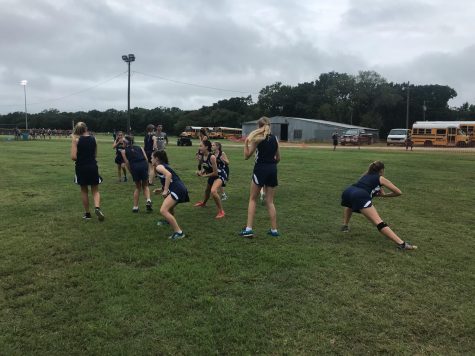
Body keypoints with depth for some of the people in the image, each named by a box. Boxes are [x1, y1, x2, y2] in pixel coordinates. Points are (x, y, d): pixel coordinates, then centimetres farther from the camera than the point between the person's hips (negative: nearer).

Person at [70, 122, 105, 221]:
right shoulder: (93, 139, 3)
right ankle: (97, 207, -17)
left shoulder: (76, 139, -6)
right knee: (95, 190, 9)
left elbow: (73, 157, -13)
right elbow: (95, 154, 9)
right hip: (93, 166, 2)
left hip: (81, 167, -1)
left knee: (84, 191, 14)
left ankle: (87, 213, 19)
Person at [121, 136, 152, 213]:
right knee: (145, 186, 19)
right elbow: (146, 158, 12)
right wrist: (146, 170, 15)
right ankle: (148, 200, -5)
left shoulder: (124, 151, 19)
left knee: (138, 187, 18)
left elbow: (127, 163, 6)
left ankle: (135, 207, 20)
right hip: (144, 165, 1)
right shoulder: (139, 147, 24)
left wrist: (131, 173, 11)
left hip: (134, 167, -1)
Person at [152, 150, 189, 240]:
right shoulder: (164, 165, 26)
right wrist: (162, 190, 24)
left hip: (177, 189, -10)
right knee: (168, 203, 38)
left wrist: (165, 190, -18)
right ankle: (169, 221, 60)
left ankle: (179, 232, -18)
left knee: (163, 210, -18)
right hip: (180, 188, 10)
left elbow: (168, 175, -21)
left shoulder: (159, 166, -1)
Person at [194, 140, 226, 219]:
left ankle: (221, 212, -18)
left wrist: (205, 176, -17)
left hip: (220, 175, -9)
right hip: (212, 175, 9)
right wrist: (200, 172, -15)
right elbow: (204, 169, 6)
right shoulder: (202, 157, -8)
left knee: (213, 191, -33)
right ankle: (203, 203, 64)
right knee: (207, 190, 31)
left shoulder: (212, 157, -31)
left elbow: (215, 173, -27)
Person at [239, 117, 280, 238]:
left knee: (253, 199, 7)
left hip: (260, 169, -4)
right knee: (270, 201, 12)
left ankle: (248, 229, 1)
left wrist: (246, 143, 0)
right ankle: (274, 230, 14)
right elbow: (278, 158, 14)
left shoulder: (257, 138, -6)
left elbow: (247, 156, -2)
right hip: (272, 170, 5)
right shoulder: (275, 139, 8)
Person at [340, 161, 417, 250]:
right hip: (360, 196, -6)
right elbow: (398, 192, 23)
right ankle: (401, 243, -23)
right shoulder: (381, 178, 22)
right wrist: (384, 195, 35)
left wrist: (377, 190, 41)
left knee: (349, 205, 43)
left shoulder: (366, 175, 37)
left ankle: (345, 226, 34)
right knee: (378, 222, -13)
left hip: (347, 192, 6)